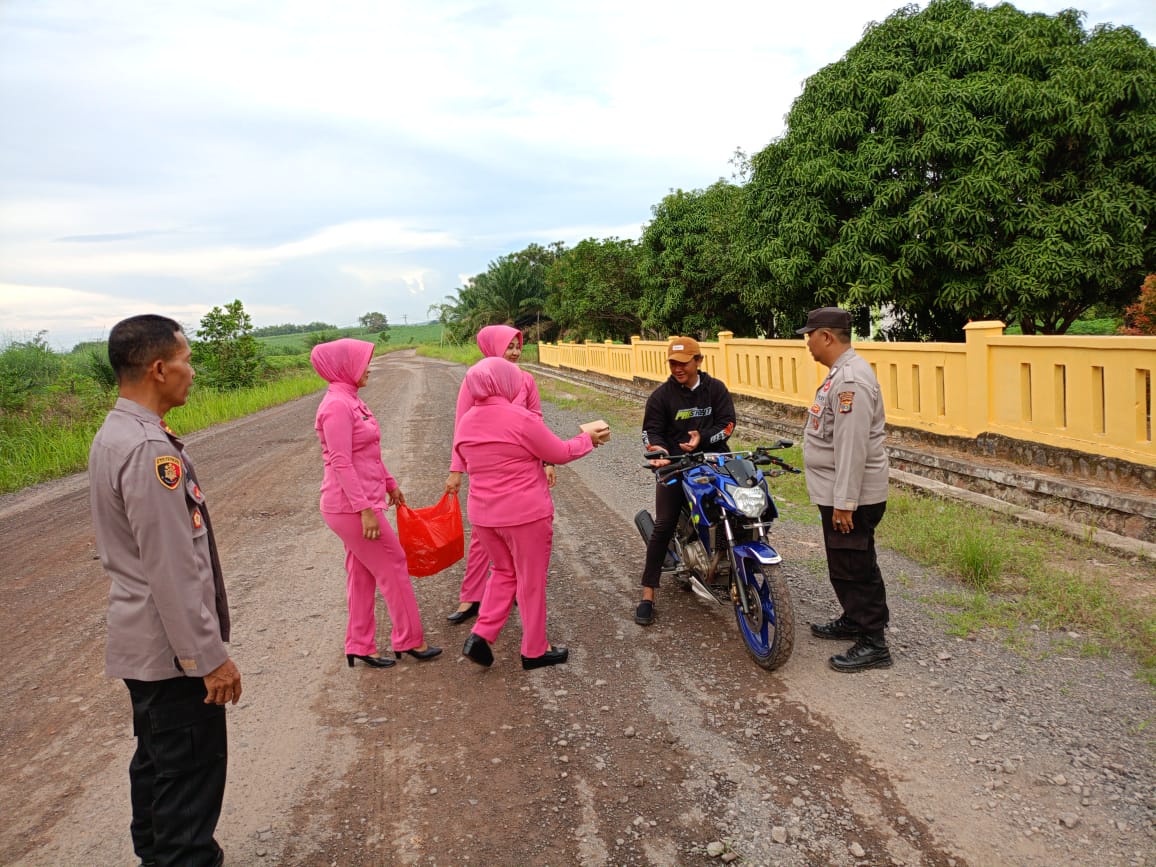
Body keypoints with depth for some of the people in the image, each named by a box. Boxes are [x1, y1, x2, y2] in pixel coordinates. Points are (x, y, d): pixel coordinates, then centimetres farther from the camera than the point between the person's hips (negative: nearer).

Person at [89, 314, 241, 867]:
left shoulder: (112, 434, 7)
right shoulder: (150, 451, -25)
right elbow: (173, 570, -25)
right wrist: (210, 656, -19)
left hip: (140, 639, 10)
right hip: (173, 649, -10)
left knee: (157, 758, 23)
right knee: (192, 769, 3)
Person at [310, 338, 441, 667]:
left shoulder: (349, 401, 11)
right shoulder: (337, 405, -19)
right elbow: (341, 463, -23)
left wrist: (390, 483, 25)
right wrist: (365, 510, -25)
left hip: (358, 502, 9)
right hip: (351, 506, -9)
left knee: (362, 573, 15)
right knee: (393, 565, 2)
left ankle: (360, 645, 25)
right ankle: (410, 640, 15)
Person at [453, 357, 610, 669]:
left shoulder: (466, 422, 2)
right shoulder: (521, 418, -17)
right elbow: (560, 453, -9)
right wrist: (588, 437, 7)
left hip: (482, 513, 6)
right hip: (525, 514, -6)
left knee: (504, 572, 24)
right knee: (532, 581, 9)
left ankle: (481, 634, 12)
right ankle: (534, 651, 21)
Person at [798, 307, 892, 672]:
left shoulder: (851, 379, -22)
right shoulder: (841, 373, 13)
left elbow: (852, 446, -26)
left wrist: (844, 501, -25)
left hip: (851, 497, -11)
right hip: (837, 492, 11)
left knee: (854, 568, -4)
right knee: (844, 566, 21)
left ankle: (873, 644, 4)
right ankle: (853, 621, 36)